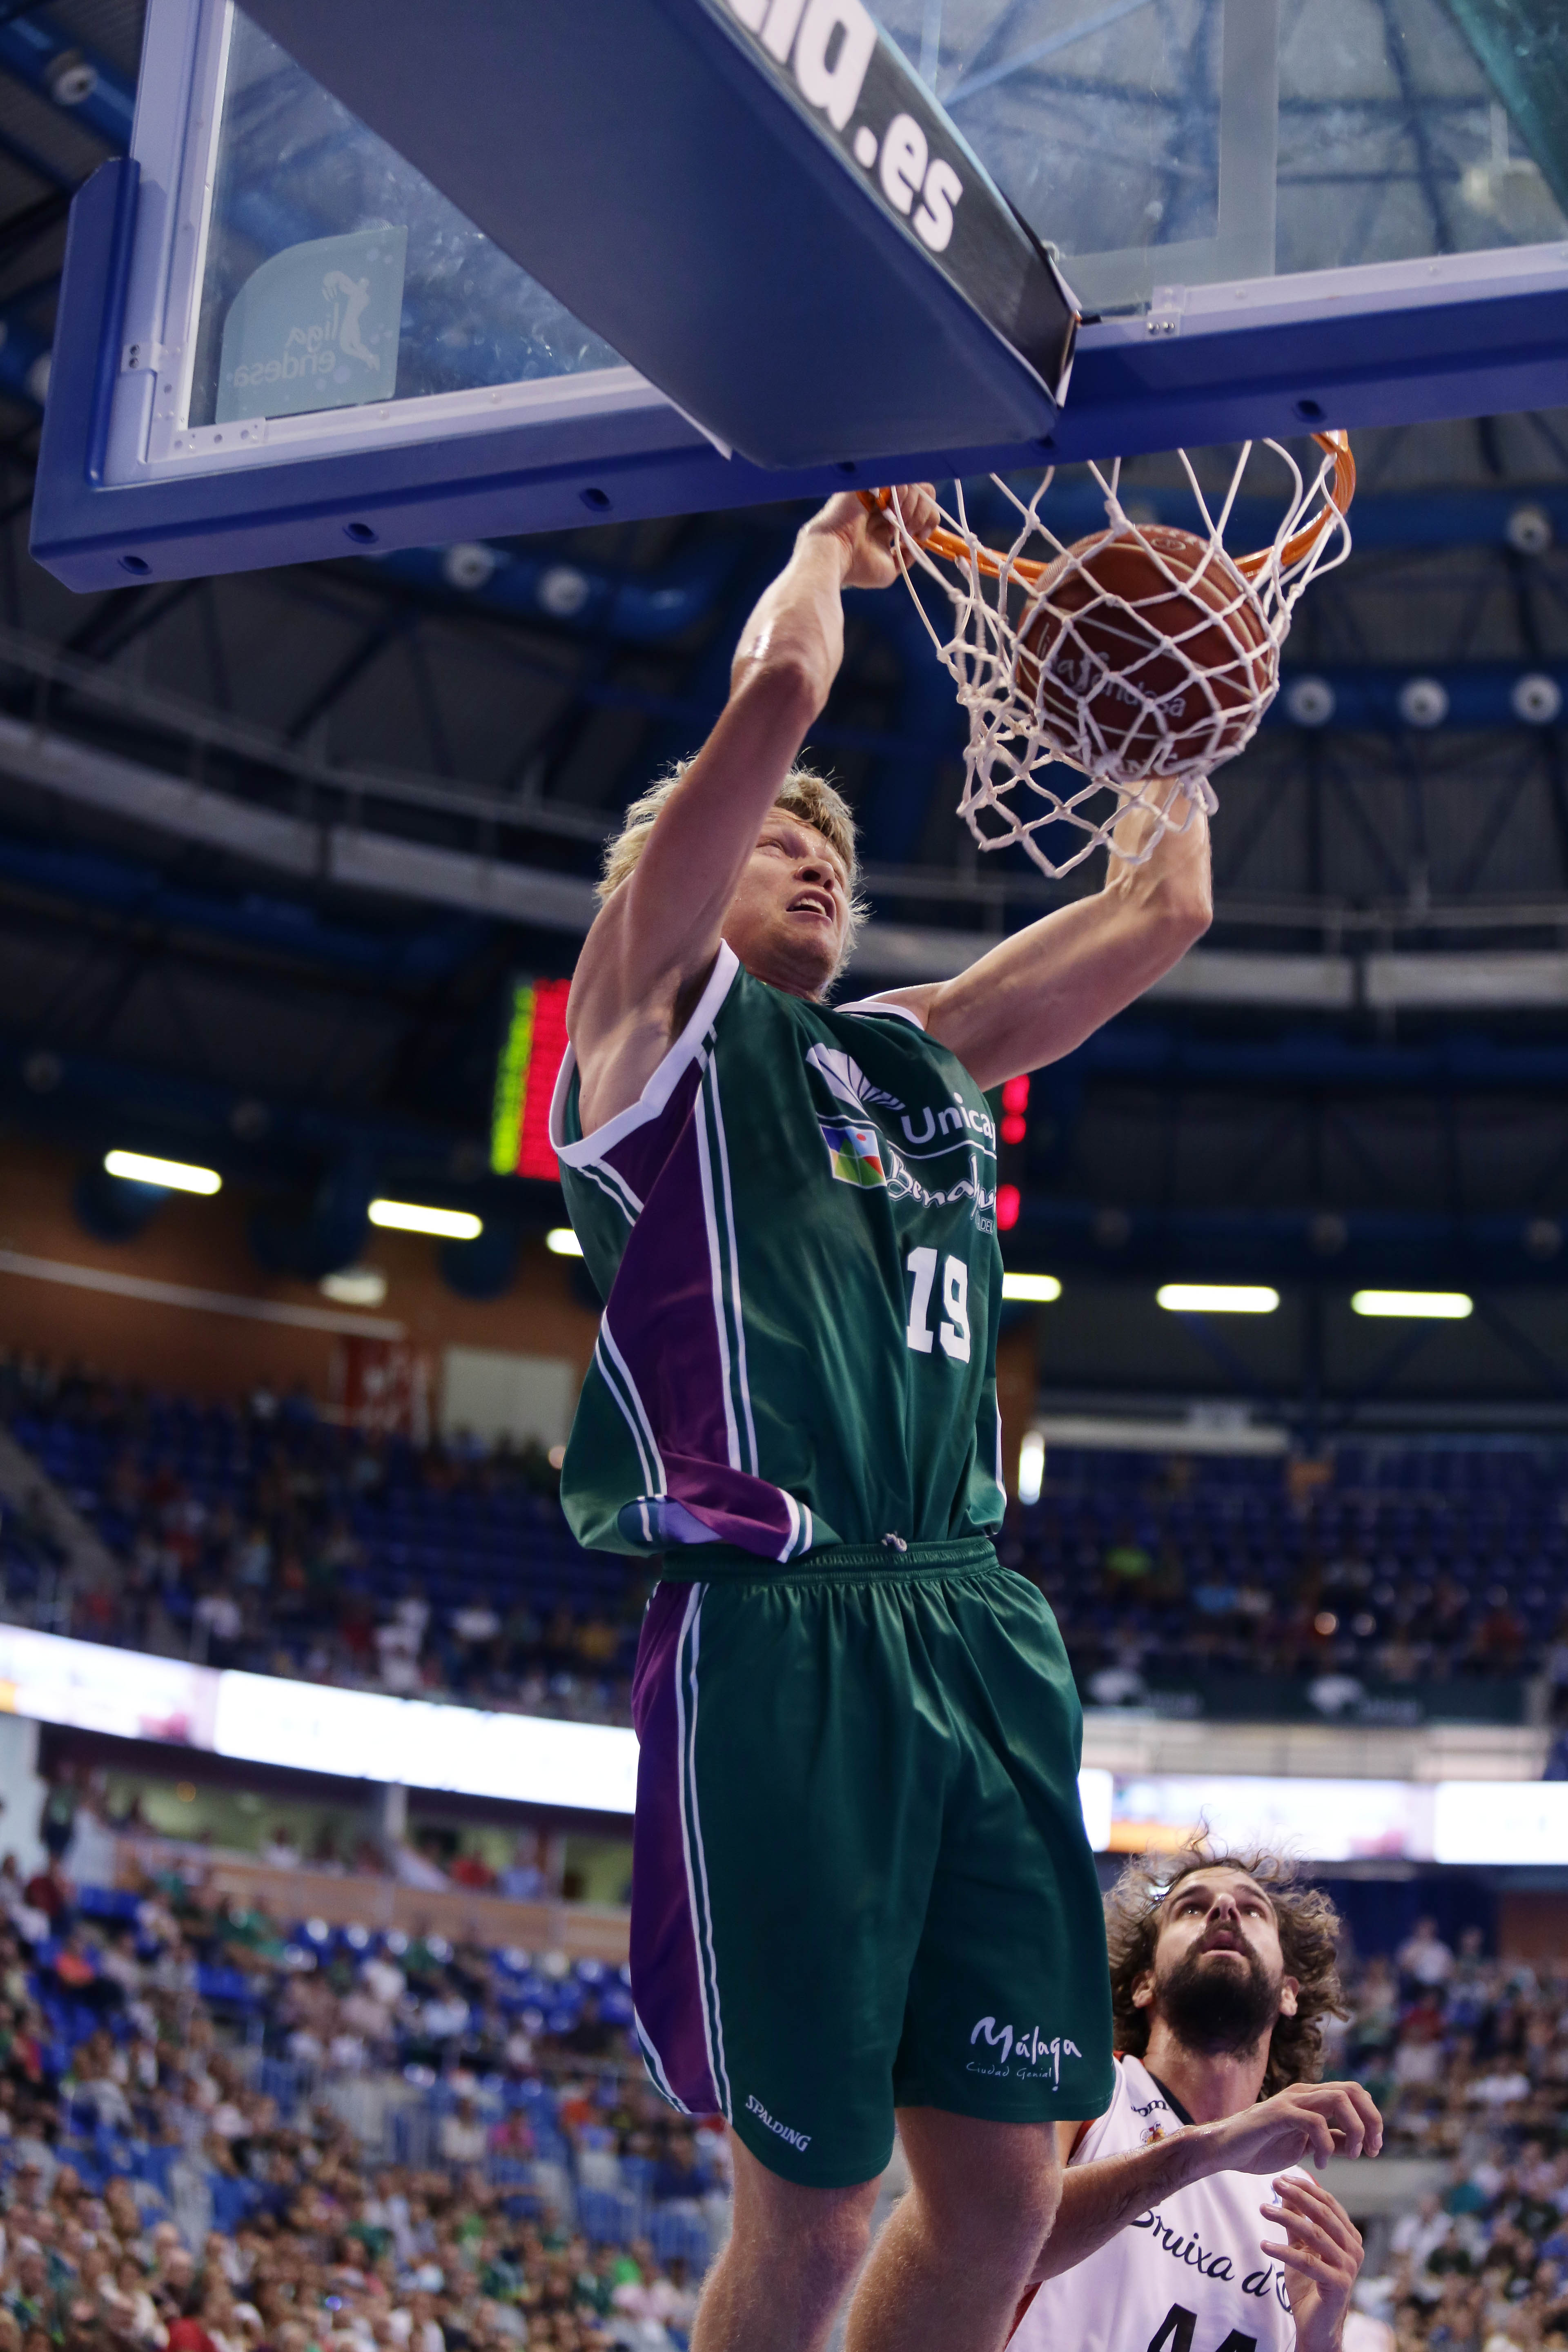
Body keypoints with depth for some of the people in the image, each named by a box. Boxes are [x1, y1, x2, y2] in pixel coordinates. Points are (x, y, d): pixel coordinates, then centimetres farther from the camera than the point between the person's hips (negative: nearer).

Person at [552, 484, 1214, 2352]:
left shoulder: (924, 1052, 25)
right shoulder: (656, 1014, 8)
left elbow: (1162, 905, 27)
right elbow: (774, 695, -2)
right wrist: (832, 548, 16)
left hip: (982, 1633, 6)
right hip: (775, 1632, -6)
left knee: (1005, 2184, 3)